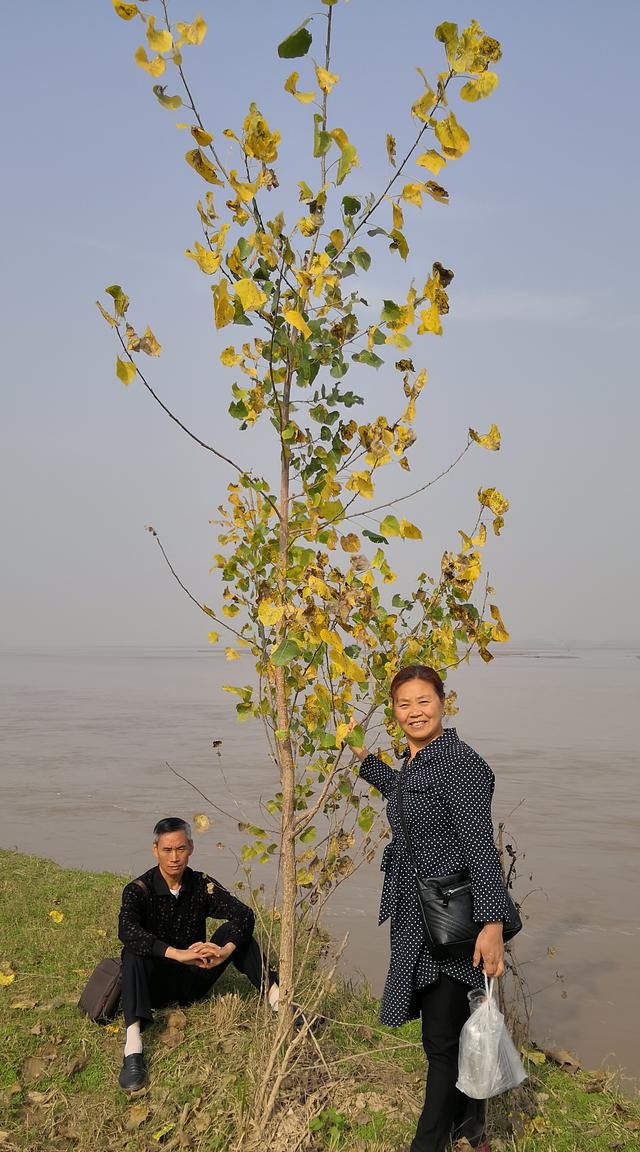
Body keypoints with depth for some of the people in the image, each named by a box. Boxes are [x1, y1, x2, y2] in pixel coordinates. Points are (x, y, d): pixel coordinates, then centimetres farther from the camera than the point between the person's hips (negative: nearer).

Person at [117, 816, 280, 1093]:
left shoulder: (201, 884, -6)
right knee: (132, 952, -33)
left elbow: (244, 914, -20)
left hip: (195, 978, 3)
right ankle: (132, 1050, -46)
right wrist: (177, 953, -46)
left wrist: (226, 950, -40)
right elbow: (126, 930, -35)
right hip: (157, 983, -2)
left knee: (234, 929, -17)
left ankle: (276, 998, -28)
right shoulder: (139, 890, -14)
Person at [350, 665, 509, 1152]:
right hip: (418, 916, 9)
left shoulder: (459, 763, -18)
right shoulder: (414, 762, 8)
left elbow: (481, 846, -23)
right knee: (450, 1028, 21)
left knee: (442, 1038, 4)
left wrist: (492, 924, -28)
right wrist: (363, 756, 32)